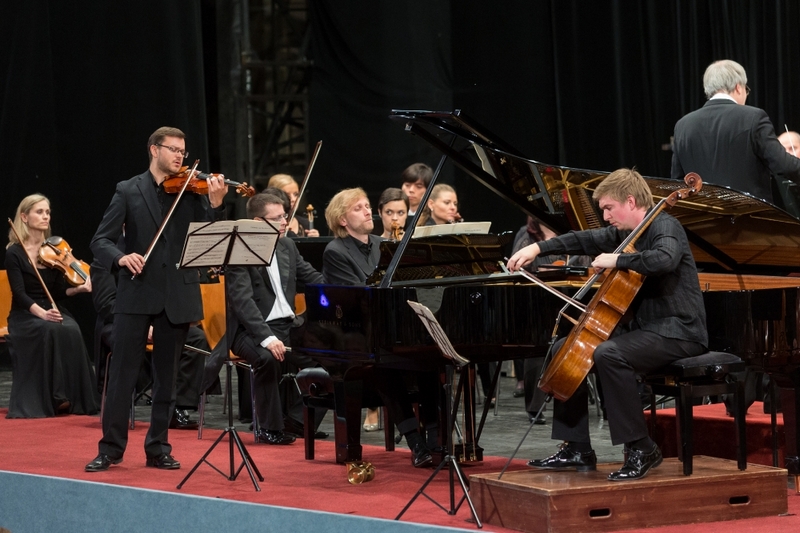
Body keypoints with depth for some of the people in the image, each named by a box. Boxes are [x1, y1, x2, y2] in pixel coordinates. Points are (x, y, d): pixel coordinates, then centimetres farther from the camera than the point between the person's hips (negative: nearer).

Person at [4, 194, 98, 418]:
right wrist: (41, 313, -33)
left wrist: (78, 288, -17)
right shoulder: (14, 253, -7)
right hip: (25, 316, -4)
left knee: (71, 330, -30)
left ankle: (70, 397, -23)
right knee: (50, 331, -36)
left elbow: (57, 291, 3)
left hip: (54, 312, 4)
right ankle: (50, 398, -28)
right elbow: (20, 294, -17)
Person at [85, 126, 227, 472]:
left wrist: (215, 205, -19)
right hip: (137, 292, -1)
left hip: (177, 295, 2)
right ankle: (111, 447, 6)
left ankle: (158, 447, 16)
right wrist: (121, 257, -20)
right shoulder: (128, 191, 3)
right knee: (122, 371, -1)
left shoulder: (192, 191, 6)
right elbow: (100, 241, 0)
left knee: (166, 375, 8)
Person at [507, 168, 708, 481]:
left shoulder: (664, 226, -14)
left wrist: (616, 260, -29)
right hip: (643, 326, 10)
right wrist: (538, 248, 8)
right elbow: (585, 241, 19)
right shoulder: (626, 233, 14)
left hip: (676, 331, -10)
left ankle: (642, 449, -26)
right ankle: (578, 449, 8)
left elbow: (665, 259, -36)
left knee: (608, 355, -35)